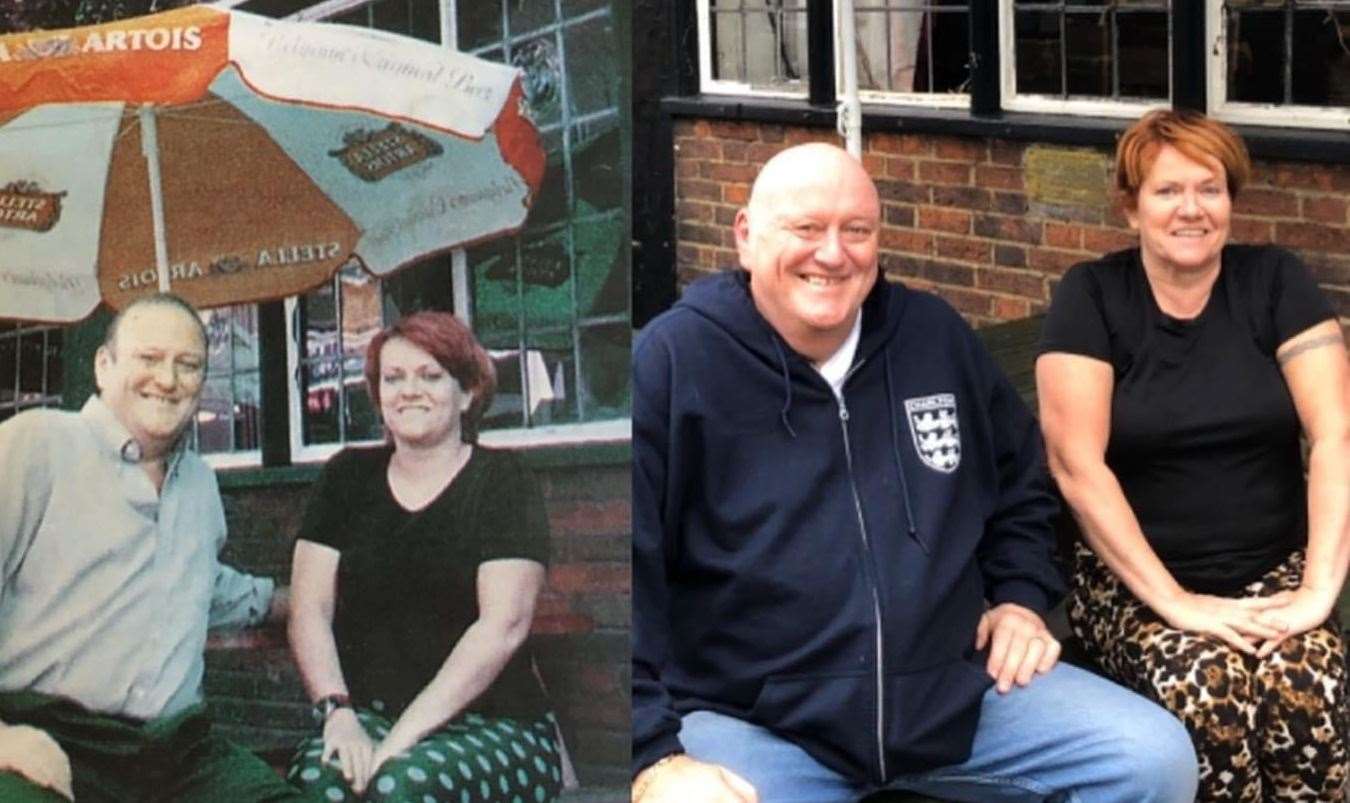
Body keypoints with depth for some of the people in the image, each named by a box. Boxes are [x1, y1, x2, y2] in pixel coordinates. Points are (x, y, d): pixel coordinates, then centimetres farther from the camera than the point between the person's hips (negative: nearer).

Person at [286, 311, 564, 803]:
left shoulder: (501, 482, 2)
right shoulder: (349, 477, 13)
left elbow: (504, 626, -10)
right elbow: (309, 609, 6)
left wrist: (404, 735, -17)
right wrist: (336, 710, -13)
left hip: (492, 725, -2)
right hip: (369, 715, 3)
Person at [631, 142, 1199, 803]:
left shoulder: (934, 335, 10)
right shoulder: (669, 361, -7)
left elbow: (1020, 479, 29)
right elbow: (629, 573, -13)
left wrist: (1020, 596, 14)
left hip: (959, 690, 5)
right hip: (752, 720, -5)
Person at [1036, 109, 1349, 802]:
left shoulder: (1274, 281, 2)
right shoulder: (1091, 296, -3)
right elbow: (1076, 463, -12)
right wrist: (1174, 601, -20)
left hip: (1273, 568, 2)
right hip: (1137, 575, -1)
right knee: (1205, 695, -31)